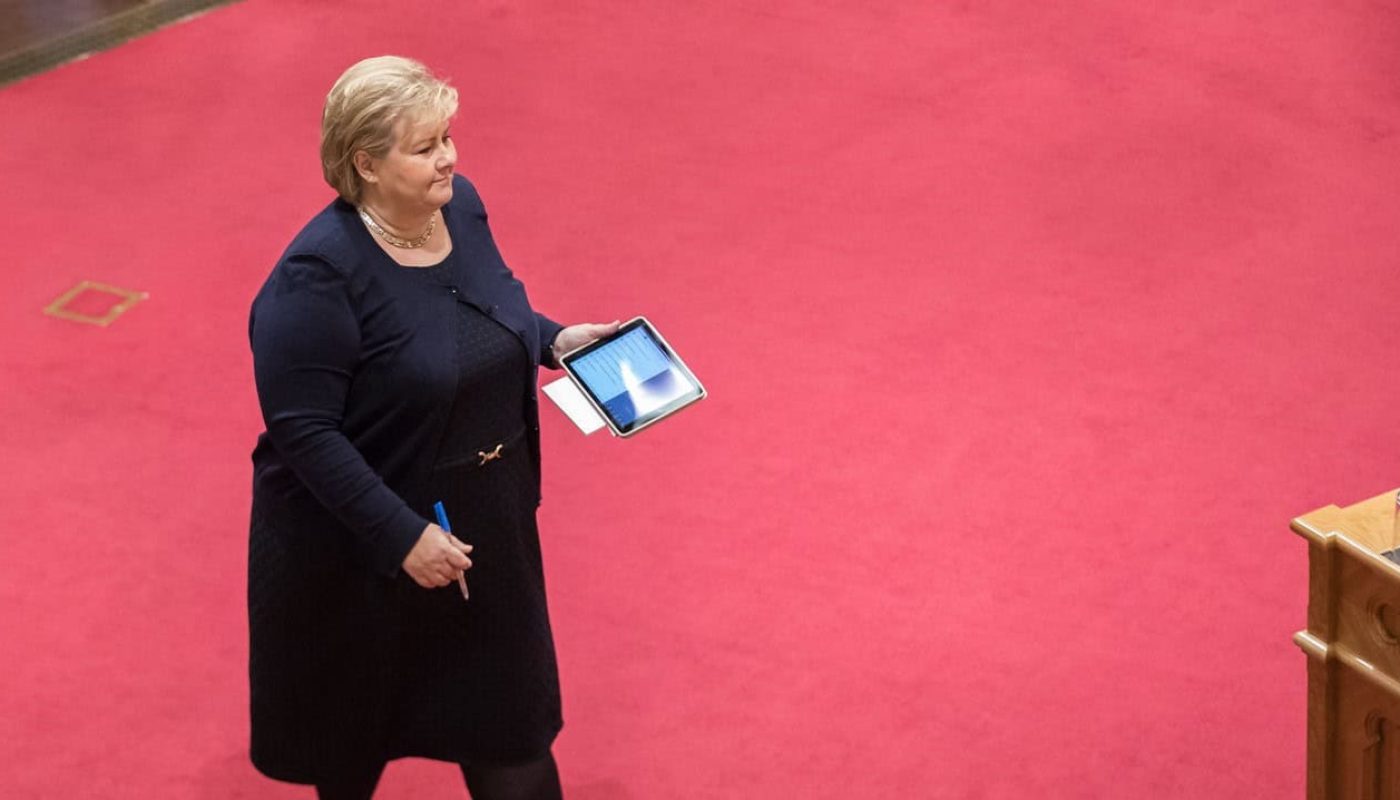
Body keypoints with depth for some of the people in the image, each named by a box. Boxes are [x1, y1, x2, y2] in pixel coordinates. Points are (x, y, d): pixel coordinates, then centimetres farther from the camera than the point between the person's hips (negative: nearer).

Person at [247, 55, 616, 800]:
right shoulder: (318, 275, -28)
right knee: (356, 709, 17)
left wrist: (553, 340, -2)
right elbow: (303, 430, -27)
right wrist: (400, 535, -27)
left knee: (503, 698, 16)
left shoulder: (459, 205, -5)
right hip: (361, 538, -6)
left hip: (485, 515, 6)